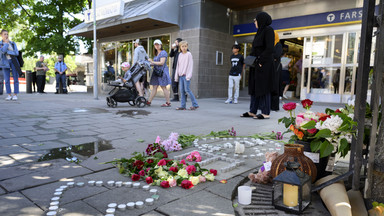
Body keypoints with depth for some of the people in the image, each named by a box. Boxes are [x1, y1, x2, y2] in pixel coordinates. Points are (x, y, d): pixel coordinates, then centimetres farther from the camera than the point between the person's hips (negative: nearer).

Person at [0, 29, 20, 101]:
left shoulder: (13, 43, 10)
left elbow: (16, 53, -1)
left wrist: (8, 51, -9)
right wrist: (6, 43, -5)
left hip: (14, 61, 0)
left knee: (15, 78, -3)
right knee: (7, 80, -1)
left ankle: (15, 95, 3)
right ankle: (9, 95, 6)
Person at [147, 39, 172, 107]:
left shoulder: (163, 53, -7)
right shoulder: (156, 54, 20)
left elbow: (161, 63, -16)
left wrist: (153, 62, -13)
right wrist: (150, 63, 6)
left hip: (162, 71, -8)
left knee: (163, 87, -4)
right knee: (154, 87, 7)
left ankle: (168, 103, 4)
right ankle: (149, 101, 8)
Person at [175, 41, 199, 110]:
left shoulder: (189, 54, -2)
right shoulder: (180, 55, 15)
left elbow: (190, 65, -8)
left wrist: (188, 76, -15)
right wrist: (176, 76, 13)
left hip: (186, 75, -6)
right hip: (180, 75, 6)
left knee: (187, 89, -9)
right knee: (181, 90, 3)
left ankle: (195, 104, -1)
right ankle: (183, 106, 8)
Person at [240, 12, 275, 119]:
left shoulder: (268, 30, -7)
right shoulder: (260, 31, 20)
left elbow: (270, 48, -17)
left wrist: (261, 61, -20)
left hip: (264, 64, -9)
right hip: (256, 64, 9)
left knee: (263, 87, -7)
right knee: (254, 86, 8)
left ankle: (265, 113, -1)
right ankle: (252, 111, 13)